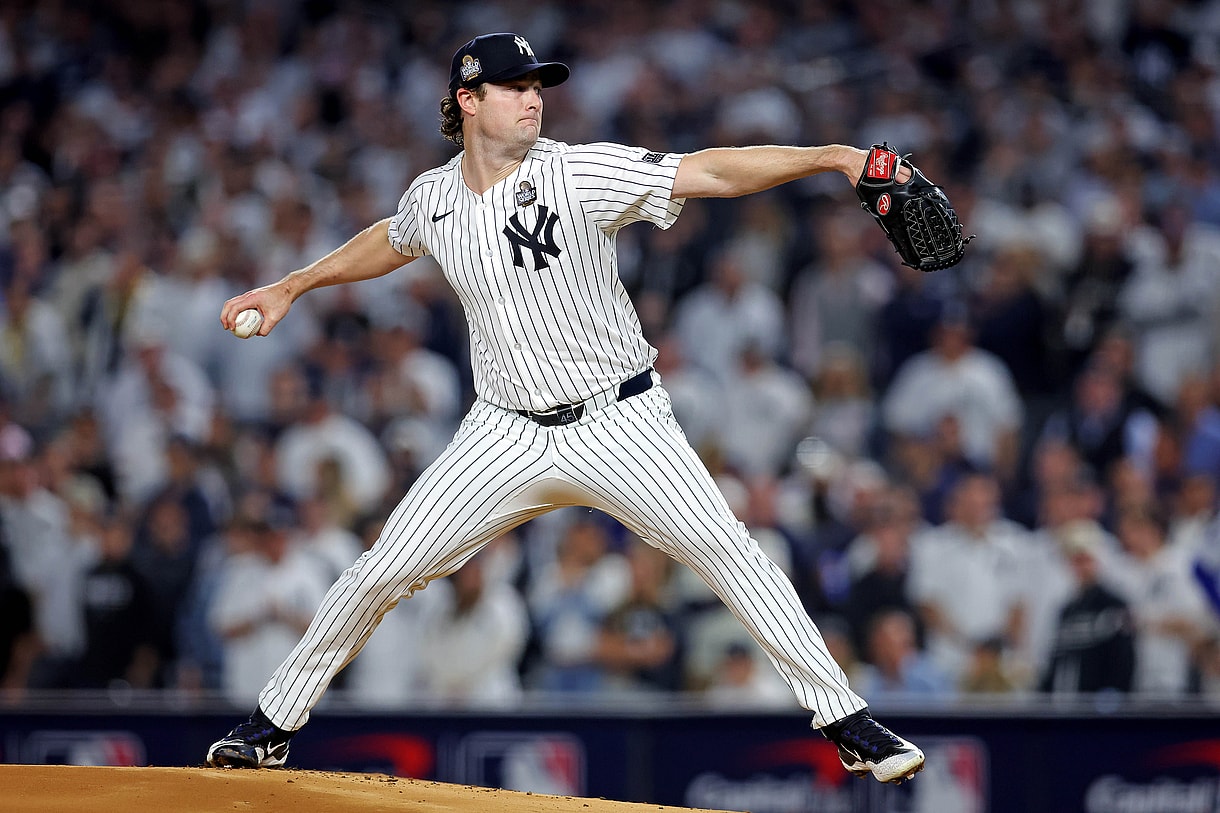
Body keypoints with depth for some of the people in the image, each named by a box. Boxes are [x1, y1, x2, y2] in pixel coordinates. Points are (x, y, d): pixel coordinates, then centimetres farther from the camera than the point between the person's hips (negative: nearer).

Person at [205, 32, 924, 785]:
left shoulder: (582, 173, -14)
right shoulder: (434, 197, 0)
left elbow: (713, 172, -24)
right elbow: (391, 243, 25)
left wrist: (829, 156, -35)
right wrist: (292, 286, 30)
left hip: (618, 422, -3)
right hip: (508, 435, 3)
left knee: (725, 547, -20)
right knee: (380, 574, 0)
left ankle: (846, 721, -14)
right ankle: (274, 725, 19)